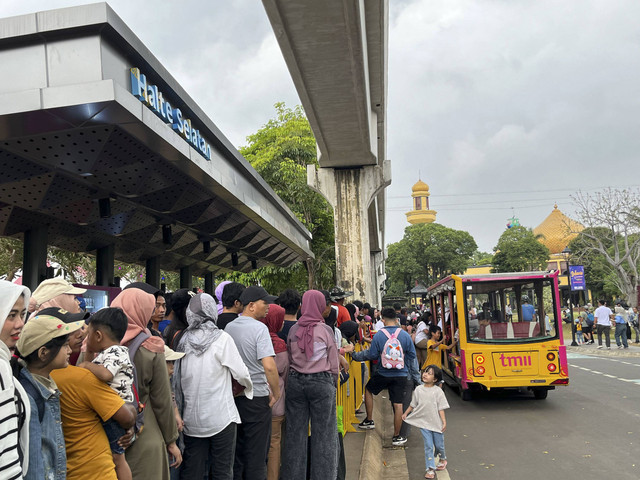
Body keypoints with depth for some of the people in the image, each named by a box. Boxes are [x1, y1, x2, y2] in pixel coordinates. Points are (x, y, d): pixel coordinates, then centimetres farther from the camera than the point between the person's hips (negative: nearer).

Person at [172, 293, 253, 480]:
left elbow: (178, 378, 8)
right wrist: (248, 387, 14)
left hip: (191, 418, 5)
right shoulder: (222, 338, -10)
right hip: (220, 416, -4)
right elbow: (240, 372, -6)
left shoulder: (185, 340, 2)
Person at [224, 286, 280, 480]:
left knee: (236, 449, 18)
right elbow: (269, 366, -25)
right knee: (256, 453, 5)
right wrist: (276, 393, -12)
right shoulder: (259, 328, -16)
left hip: (233, 396, 6)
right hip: (256, 397, -6)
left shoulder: (228, 327, 5)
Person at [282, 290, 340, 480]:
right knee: (322, 433, 5)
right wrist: (333, 385, 11)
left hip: (295, 381, 4)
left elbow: (289, 359, 7)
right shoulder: (325, 330, -6)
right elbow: (333, 363, -1)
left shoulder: (293, 330, 3)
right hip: (321, 383, -3)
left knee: (295, 432, 10)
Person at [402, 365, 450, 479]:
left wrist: (444, 422, -11)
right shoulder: (418, 390, 0)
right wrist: (405, 413, 16)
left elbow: (441, 408, -7)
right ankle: (430, 469, 8)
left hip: (436, 423, -2)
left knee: (439, 445, 12)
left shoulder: (438, 391, -9)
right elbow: (413, 404, 13)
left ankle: (442, 459, 42)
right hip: (424, 423, 2)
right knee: (428, 446, 1)